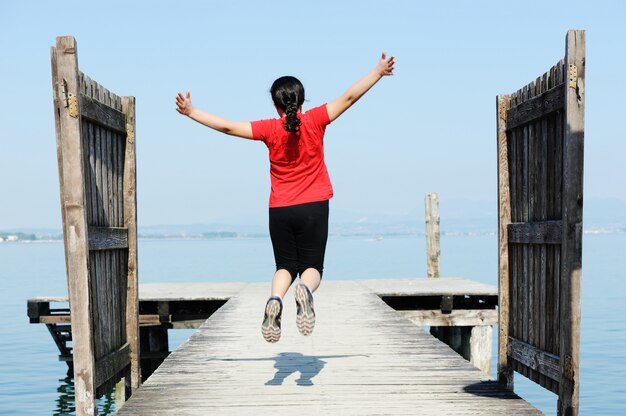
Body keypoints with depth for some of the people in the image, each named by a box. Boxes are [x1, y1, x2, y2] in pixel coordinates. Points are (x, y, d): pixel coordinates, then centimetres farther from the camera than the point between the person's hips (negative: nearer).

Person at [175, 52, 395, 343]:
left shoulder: (269, 129, -5)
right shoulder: (315, 121, -5)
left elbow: (228, 126, -5)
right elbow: (349, 97, -5)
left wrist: (191, 112, 4)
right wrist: (378, 72, 1)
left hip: (280, 210, 1)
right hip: (314, 208, -1)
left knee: (285, 266, 13)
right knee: (312, 266, 6)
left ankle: (275, 299, -18)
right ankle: (305, 291, -29)